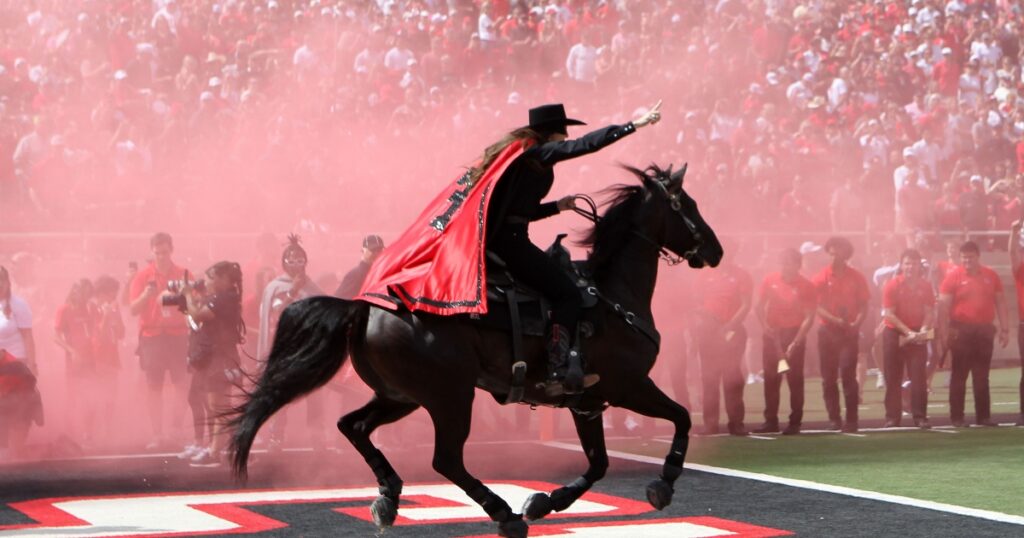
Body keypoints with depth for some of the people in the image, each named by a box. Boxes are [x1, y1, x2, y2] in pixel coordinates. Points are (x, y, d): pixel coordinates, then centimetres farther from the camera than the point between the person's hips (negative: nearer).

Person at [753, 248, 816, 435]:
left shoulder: (806, 286, -8)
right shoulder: (770, 281, 1)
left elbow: (809, 317, -9)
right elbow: (759, 306, 8)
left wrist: (796, 342, -16)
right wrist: (764, 325, -9)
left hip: (794, 335, -3)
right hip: (772, 334, 3)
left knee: (795, 379, -2)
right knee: (771, 379, 5)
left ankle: (795, 422, 1)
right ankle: (770, 421, 11)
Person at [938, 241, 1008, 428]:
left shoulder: (991, 276, 7)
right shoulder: (953, 276, -4)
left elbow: (1000, 301, 12)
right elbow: (943, 306, -6)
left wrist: (1004, 328, 6)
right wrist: (944, 333, -12)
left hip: (984, 330, 4)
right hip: (962, 330, -4)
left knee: (982, 376, 8)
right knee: (959, 375, -1)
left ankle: (983, 416, 12)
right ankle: (957, 417, 1)